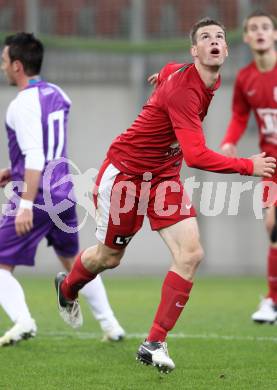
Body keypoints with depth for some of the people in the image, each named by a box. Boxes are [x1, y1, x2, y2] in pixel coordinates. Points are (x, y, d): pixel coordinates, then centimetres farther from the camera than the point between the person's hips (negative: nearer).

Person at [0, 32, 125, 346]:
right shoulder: (57, 95, 9)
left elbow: (35, 158, -24)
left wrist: (26, 205, -26)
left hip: (37, 197, -8)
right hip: (63, 192, 8)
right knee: (73, 261, 23)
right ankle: (109, 324, 23)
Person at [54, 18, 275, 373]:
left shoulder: (212, 81, -3)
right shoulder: (183, 89, -30)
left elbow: (168, 71, 20)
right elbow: (197, 156, -37)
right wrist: (248, 167, -33)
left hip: (164, 176, 7)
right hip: (125, 170, -7)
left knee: (190, 254, -12)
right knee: (109, 256, 11)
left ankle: (154, 344, -7)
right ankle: (66, 288, 46)